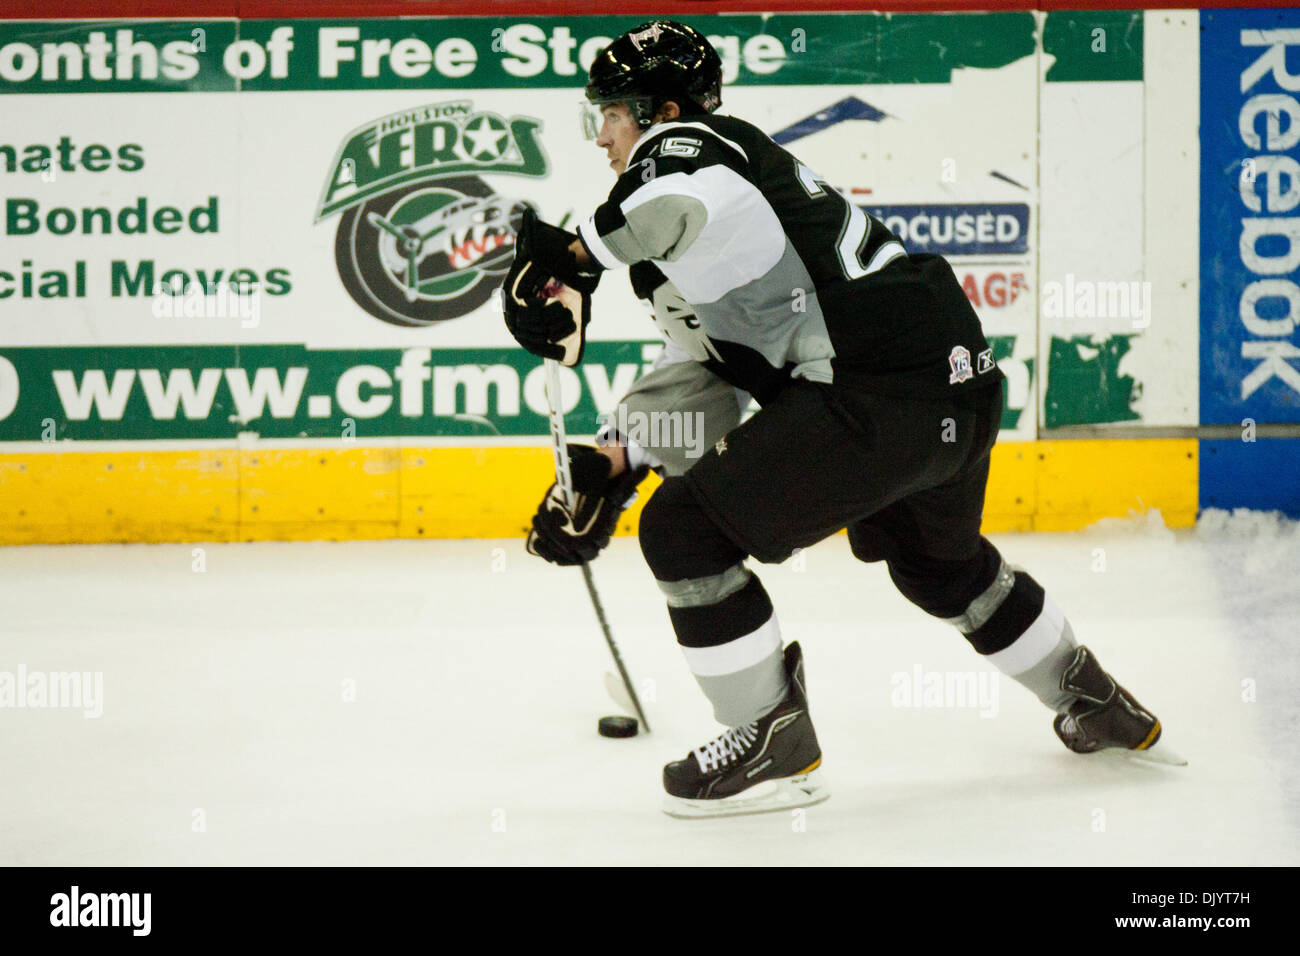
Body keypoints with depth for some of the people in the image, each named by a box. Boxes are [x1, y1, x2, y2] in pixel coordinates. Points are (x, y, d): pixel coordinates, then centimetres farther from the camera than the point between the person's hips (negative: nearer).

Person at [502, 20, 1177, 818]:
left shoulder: (680, 144, -3)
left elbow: (685, 192, -31)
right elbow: (707, 386, 26)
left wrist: (575, 258, -23)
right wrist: (614, 469, 16)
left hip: (881, 393, -11)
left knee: (685, 528, -5)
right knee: (939, 560, 35)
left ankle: (775, 745, 3)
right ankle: (1095, 704, 51)